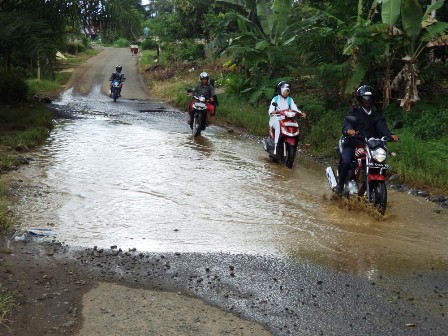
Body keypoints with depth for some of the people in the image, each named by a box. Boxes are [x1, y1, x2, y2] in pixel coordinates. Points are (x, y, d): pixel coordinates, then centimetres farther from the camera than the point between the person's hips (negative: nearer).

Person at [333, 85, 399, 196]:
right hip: (353, 143, -4)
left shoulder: (377, 114, 18)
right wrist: (348, 130, -40)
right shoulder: (353, 112, 6)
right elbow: (347, 124, -14)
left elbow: (382, 128, 1)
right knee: (346, 162, -26)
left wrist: (390, 135, -22)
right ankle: (340, 184, -7)